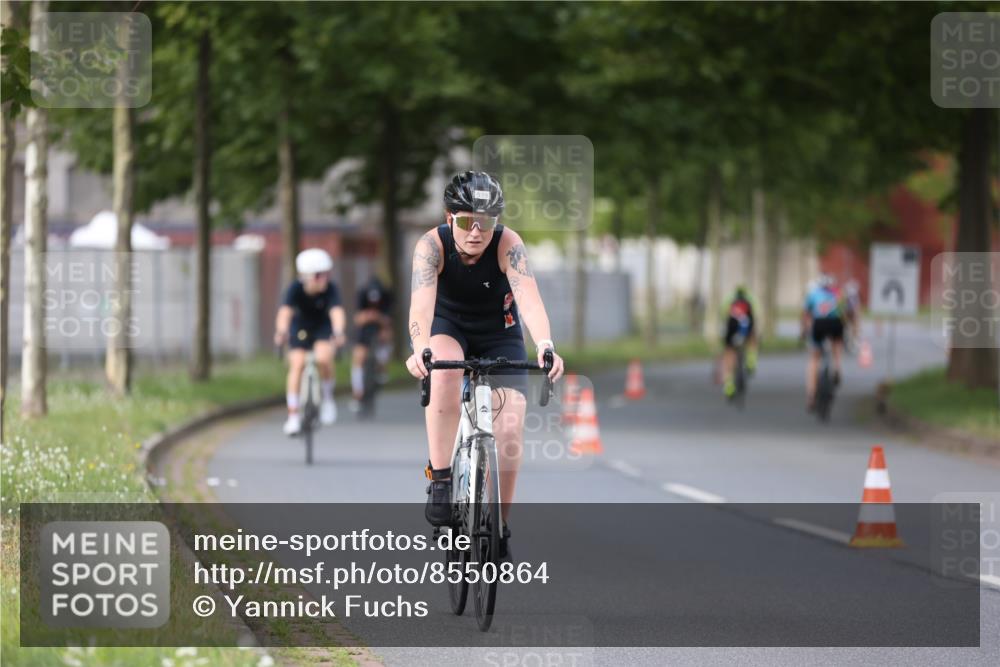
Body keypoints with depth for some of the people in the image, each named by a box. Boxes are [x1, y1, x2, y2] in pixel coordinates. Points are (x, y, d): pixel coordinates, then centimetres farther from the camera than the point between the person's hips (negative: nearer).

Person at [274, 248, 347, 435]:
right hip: (300, 327, 1)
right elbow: (285, 311, -42)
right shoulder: (296, 288, -28)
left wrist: (338, 332, -62)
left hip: (323, 327, -1)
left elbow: (337, 311, -43)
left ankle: (327, 397, 0)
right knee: (297, 365, -16)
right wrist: (281, 332, -61)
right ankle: (293, 416, -8)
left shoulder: (330, 289, -28)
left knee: (323, 358, -28)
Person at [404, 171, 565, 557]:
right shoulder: (432, 245, -27)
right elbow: (421, 302, -41)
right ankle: (440, 480, -28)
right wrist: (420, 349, -61)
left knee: (510, 431, -15)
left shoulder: (508, 244, -27)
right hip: (447, 327, -1)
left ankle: (500, 527, 4)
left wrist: (545, 346, -60)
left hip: (499, 334, 1)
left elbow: (529, 298, -41)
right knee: (444, 373, -37)